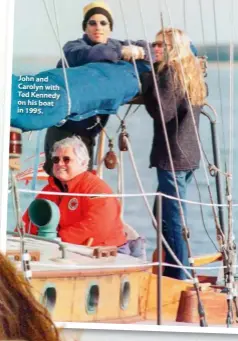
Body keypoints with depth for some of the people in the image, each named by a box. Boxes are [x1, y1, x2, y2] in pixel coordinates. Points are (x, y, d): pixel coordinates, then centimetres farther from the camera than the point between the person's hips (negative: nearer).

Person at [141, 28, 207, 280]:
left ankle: (179, 277, -6)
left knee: (173, 219, -7)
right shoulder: (193, 71, 14)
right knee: (162, 213, 20)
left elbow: (162, 111, -20)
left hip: (172, 155, -10)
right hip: (189, 153, 10)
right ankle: (170, 272, 27)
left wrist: (147, 82, -14)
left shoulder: (169, 72, -14)